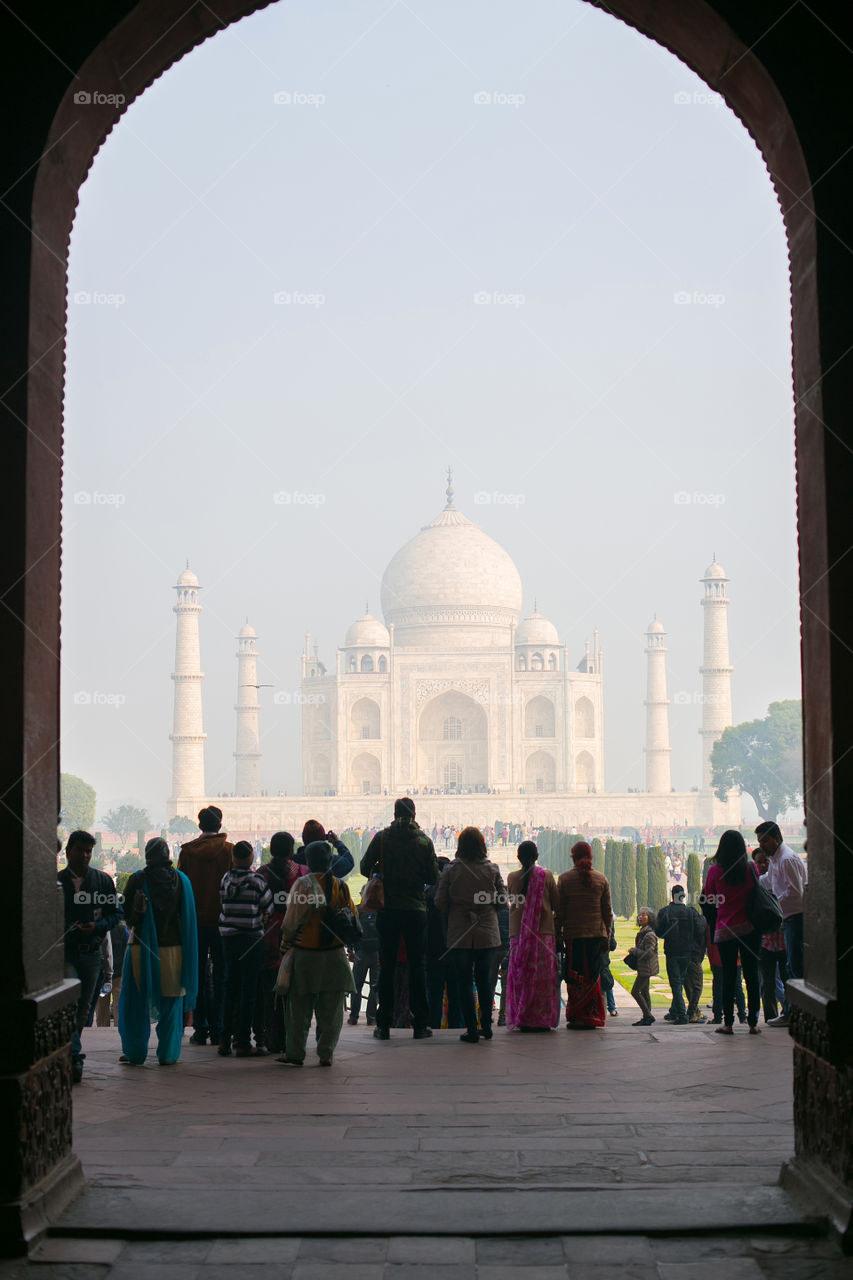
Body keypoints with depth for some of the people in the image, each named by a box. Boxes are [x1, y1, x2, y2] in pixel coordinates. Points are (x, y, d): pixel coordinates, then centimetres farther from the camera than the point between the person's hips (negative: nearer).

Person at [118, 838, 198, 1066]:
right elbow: (189, 917, 5)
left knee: (136, 1002, 9)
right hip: (173, 947, 2)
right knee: (171, 1003, 9)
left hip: (142, 947, -2)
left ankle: (135, 1053, 10)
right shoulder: (181, 880, -1)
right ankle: (168, 1054, 7)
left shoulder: (138, 880, -7)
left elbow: (127, 915, -4)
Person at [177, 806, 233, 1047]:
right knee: (220, 974, 4)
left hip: (195, 921, 1)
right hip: (221, 920, -1)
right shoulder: (229, 850, -4)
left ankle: (200, 1029, 5)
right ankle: (217, 1029, 2)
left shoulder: (187, 850, 0)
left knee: (198, 974, 6)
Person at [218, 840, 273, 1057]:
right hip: (251, 939, -4)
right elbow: (267, 911, -6)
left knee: (230, 989, 13)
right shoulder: (257, 880, -10)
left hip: (229, 939, 4)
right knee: (248, 991, 0)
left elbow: (223, 907, 6)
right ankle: (243, 1044, 0)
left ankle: (225, 1040, 13)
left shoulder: (226, 879, 2)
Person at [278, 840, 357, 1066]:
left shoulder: (303, 883, -10)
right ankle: (325, 1053, 6)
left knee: (300, 1007, 6)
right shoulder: (341, 886, 2)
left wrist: (286, 940, 4)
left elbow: (293, 917, -10)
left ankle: (296, 1053, 6)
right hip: (334, 955, 3)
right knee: (331, 1009, 8)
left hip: (305, 954, -3)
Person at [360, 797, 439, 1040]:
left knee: (387, 967, 6)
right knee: (417, 966, 6)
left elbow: (365, 868, -2)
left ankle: (384, 1024, 6)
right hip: (416, 910, 0)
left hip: (388, 909, 0)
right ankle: (420, 1024, 5)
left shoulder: (382, 837, -3)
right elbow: (433, 877, -1)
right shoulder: (424, 840, -3)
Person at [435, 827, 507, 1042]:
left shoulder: (451, 870, -8)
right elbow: (502, 899, 0)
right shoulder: (492, 869, -4)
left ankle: (471, 1030, 3)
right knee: (484, 980, 14)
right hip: (487, 934, 2)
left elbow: (440, 903, -6)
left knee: (465, 982, 4)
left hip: (460, 934, -2)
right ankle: (486, 1027, 19)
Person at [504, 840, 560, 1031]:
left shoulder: (512, 877, -1)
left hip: (518, 933, 1)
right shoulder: (547, 876, -4)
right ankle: (543, 1020, 4)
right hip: (544, 932, -1)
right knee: (543, 977, 4)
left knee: (520, 976, 6)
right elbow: (557, 904, 3)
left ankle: (521, 1020, 3)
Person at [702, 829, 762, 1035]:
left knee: (728, 976, 6)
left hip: (725, 931, -1)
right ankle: (753, 1023, 7)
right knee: (751, 975, 6)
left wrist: (713, 923, 16)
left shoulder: (715, 871, -6)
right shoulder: (751, 869, -4)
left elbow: (707, 900, 2)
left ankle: (728, 1023, 7)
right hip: (750, 928, 1)